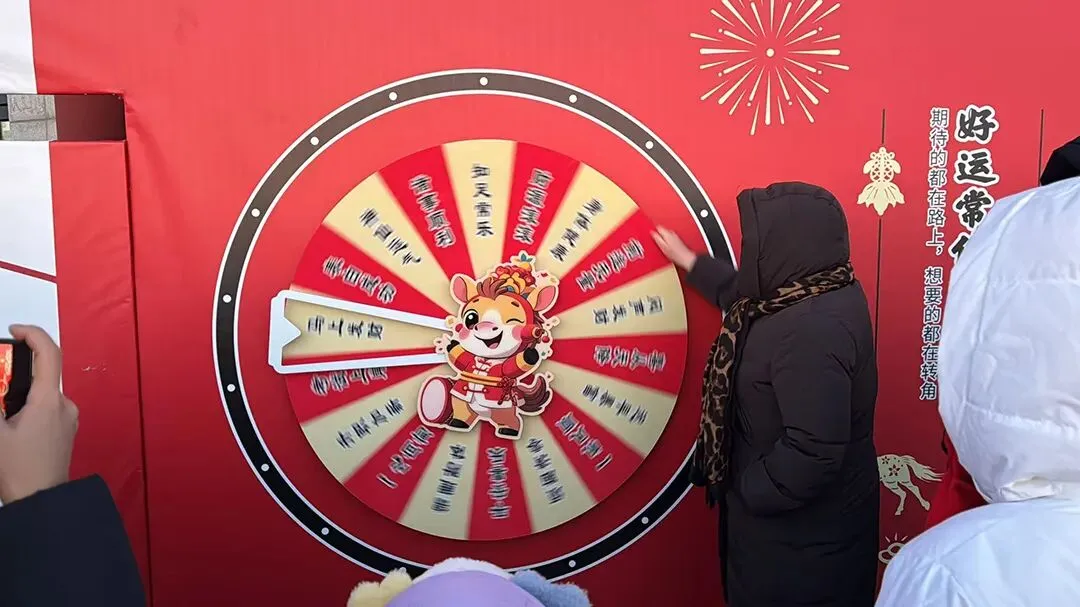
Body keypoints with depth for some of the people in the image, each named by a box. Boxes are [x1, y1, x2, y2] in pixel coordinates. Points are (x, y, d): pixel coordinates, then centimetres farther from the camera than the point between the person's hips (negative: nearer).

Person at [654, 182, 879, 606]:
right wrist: (689, 262, 28)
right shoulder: (822, 293, -1)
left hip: (803, 530, -9)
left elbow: (813, 452, -35)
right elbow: (745, 295, 21)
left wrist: (748, 491, -20)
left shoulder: (813, 329, -33)